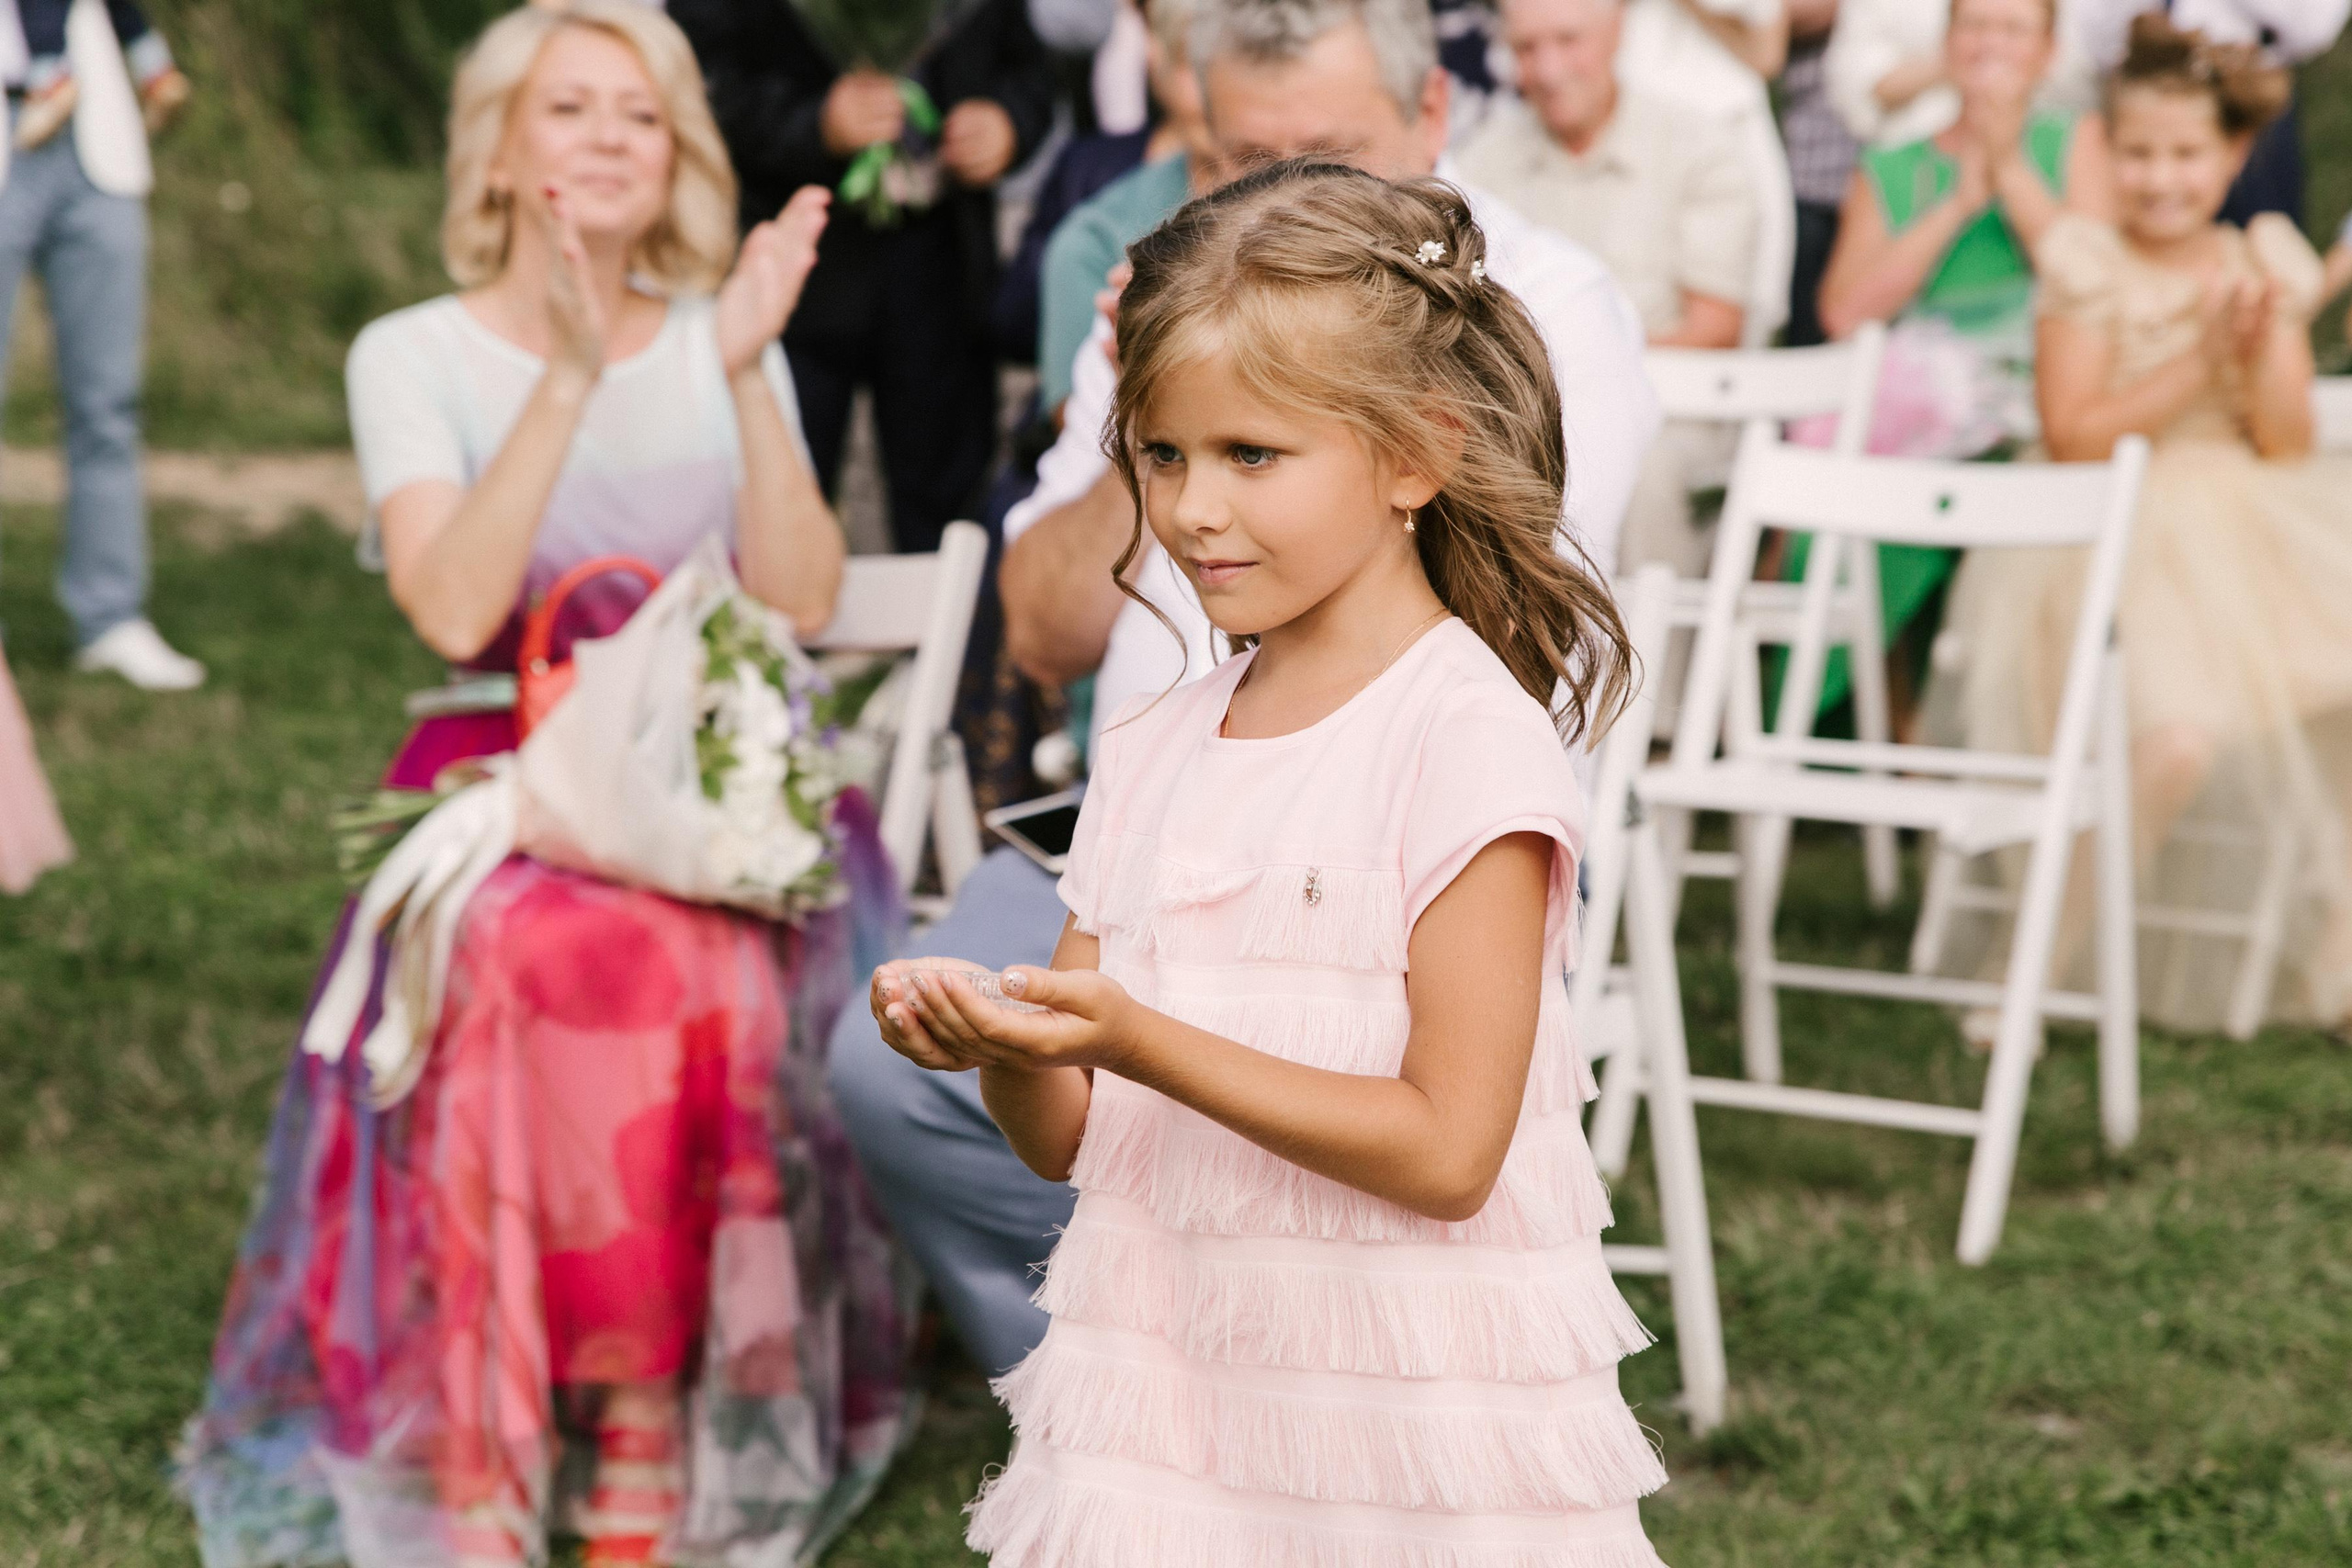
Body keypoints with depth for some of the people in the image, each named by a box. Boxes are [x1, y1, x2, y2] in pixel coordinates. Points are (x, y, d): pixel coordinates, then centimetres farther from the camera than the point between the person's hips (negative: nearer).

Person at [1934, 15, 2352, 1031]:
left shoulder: (2267, 263, 11)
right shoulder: (2087, 263, 1)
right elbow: (2075, 438, -7)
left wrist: (2263, 332, -9)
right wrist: (2199, 357, -12)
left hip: (2256, 527, 5)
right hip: (2116, 538, -4)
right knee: (2174, 733, -30)